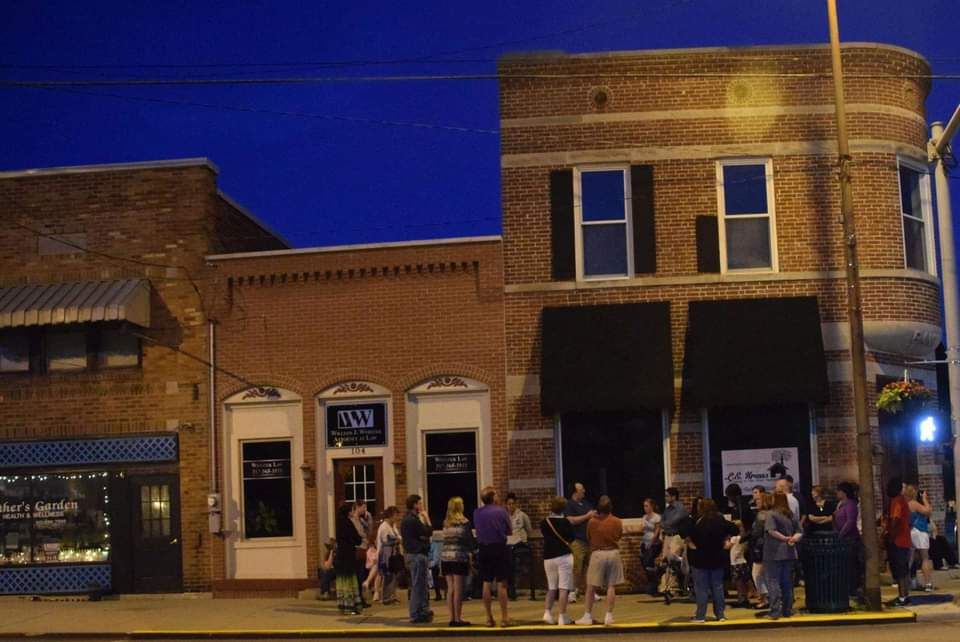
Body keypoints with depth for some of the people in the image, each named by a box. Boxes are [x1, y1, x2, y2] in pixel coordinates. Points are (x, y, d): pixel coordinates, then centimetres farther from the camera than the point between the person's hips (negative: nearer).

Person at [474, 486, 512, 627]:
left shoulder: (477, 513, 1)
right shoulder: (501, 511, -8)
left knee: (486, 584, 10)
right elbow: (509, 531, -2)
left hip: (484, 549, 3)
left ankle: (489, 618, 12)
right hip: (499, 548, -3)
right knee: (501, 584, 1)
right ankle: (504, 617, 1)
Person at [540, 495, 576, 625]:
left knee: (551, 587, 16)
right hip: (564, 556, -4)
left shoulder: (544, 522, 3)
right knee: (563, 588, -1)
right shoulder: (565, 522, -7)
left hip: (548, 557, 4)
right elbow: (572, 539, 2)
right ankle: (562, 617, -4)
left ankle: (547, 611, 0)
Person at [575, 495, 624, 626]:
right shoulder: (617, 522, -3)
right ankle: (609, 615, 2)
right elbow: (619, 536, 10)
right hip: (614, 553, 1)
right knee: (611, 587, 6)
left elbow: (588, 538, 5)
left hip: (597, 554, -1)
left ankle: (587, 616, 5)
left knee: (591, 587, 5)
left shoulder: (592, 522, -5)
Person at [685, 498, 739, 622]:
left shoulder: (697, 522, -11)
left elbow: (683, 531, -23)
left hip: (701, 558, -4)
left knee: (701, 588, 0)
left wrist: (690, 543, -11)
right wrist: (725, 540, 9)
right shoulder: (720, 521, 2)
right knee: (718, 586, 11)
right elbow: (735, 529, 7)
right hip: (718, 558, 4)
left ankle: (700, 615, -1)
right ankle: (720, 614, 11)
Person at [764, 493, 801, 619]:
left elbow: (771, 530, -22)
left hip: (774, 553, -6)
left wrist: (785, 538, -11)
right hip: (789, 552, 6)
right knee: (787, 582, 13)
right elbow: (799, 533, 8)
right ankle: (787, 610, 17)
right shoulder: (792, 515, 11)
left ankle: (775, 611, -10)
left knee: (773, 581, -3)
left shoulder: (771, 514, -9)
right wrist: (793, 538, -9)